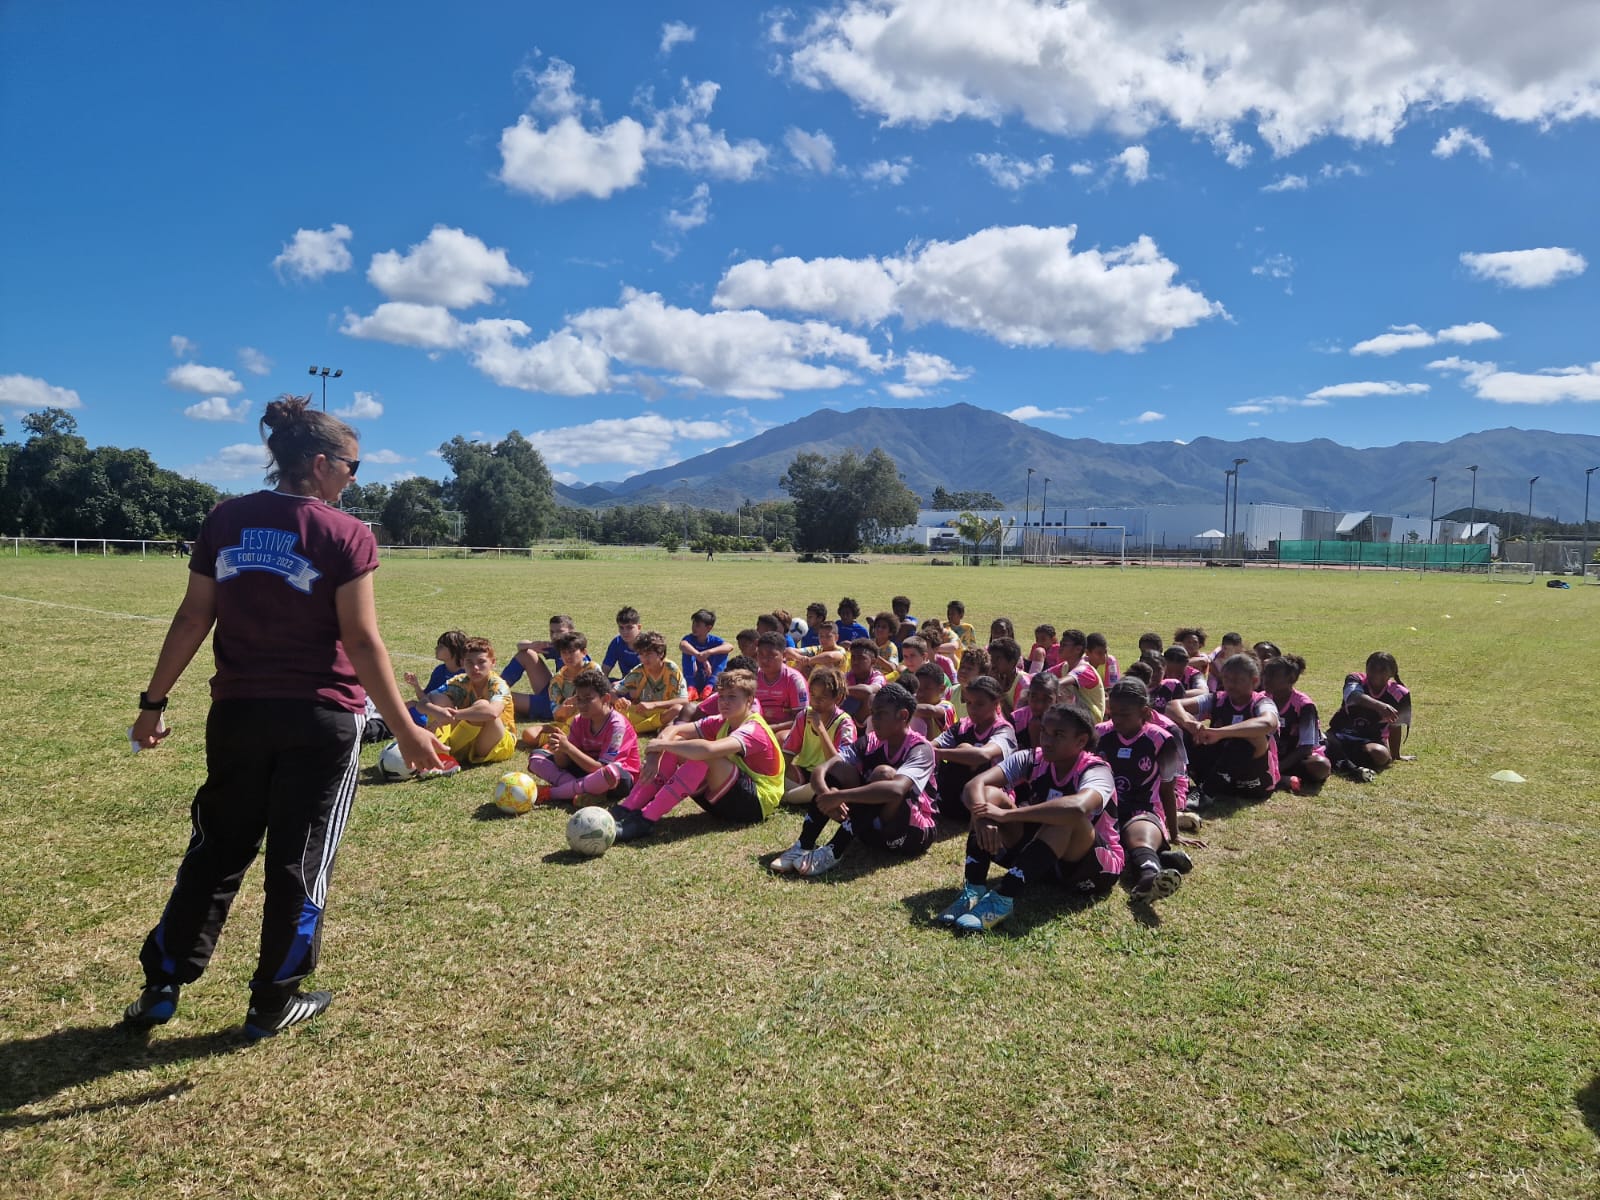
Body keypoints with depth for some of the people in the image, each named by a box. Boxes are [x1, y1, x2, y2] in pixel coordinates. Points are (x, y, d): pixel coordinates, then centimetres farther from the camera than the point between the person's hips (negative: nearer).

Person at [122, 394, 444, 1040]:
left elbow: (192, 618, 3)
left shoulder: (226, 520, 2)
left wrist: (154, 702, 12)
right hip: (320, 720, -4)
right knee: (300, 861, 10)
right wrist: (406, 730, -11)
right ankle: (274, 1003, 22)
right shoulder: (345, 534, -12)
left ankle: (161, 986, 29)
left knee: (216, 849, 21)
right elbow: (361, 640, -15)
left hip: (238, 713, 5)